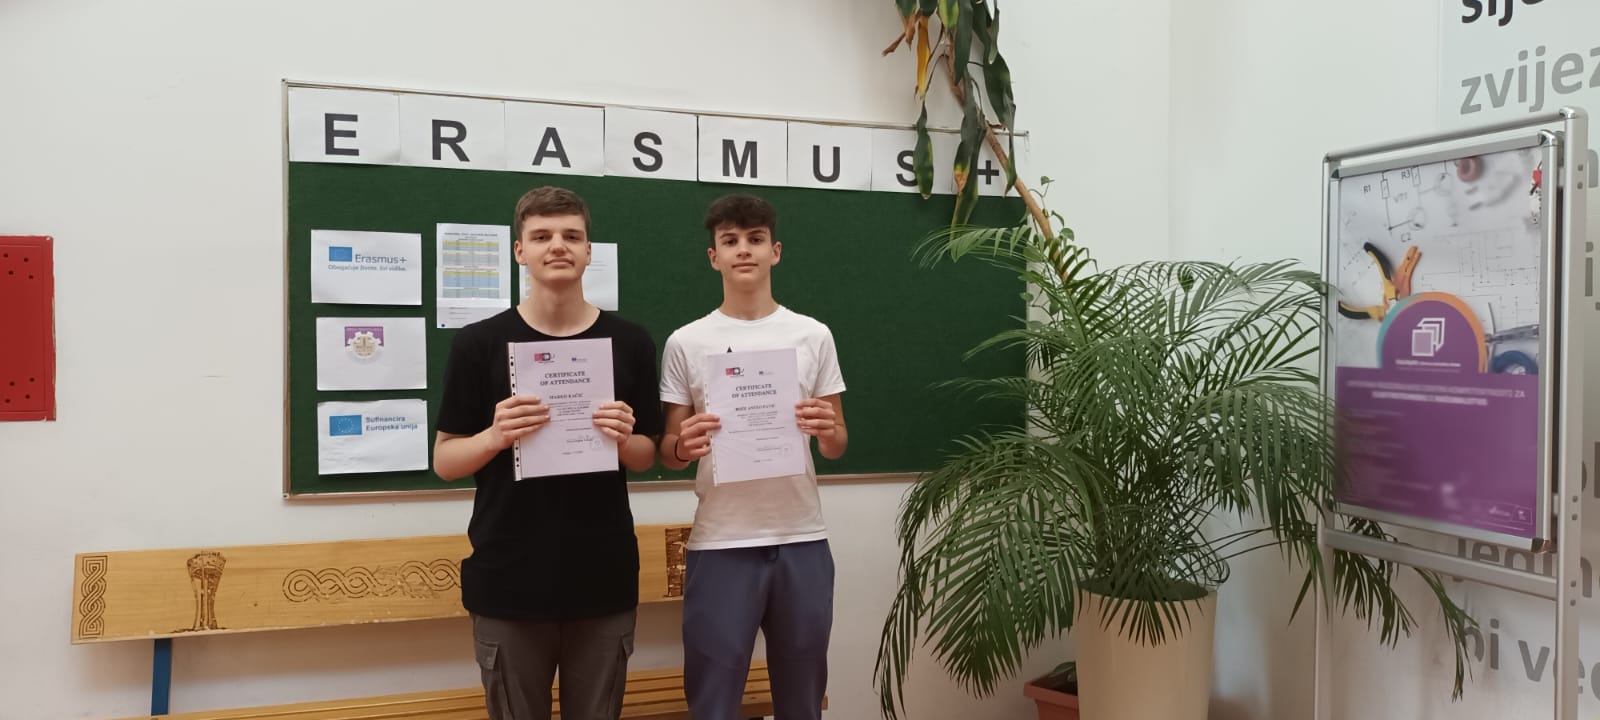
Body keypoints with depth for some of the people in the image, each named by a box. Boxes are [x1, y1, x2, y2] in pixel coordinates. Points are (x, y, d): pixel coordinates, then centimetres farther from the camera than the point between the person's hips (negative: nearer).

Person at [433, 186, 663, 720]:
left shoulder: (629, 342, 2)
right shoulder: (479, 343, -2)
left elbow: (645, 458, 7)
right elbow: (444, 460, 1)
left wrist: (623, 439, -15)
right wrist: (495, 436, -19)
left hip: (604, 581, 1)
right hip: (508, 584, -1)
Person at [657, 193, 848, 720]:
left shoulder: (814, 336, 4)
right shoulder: (686, 343, 1)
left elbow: (836, 449, 8)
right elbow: (667, 454, 4)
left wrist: (829, 431, -15)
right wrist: (684, 447, -18)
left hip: (801, 539, 2)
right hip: (720, 544, -1)